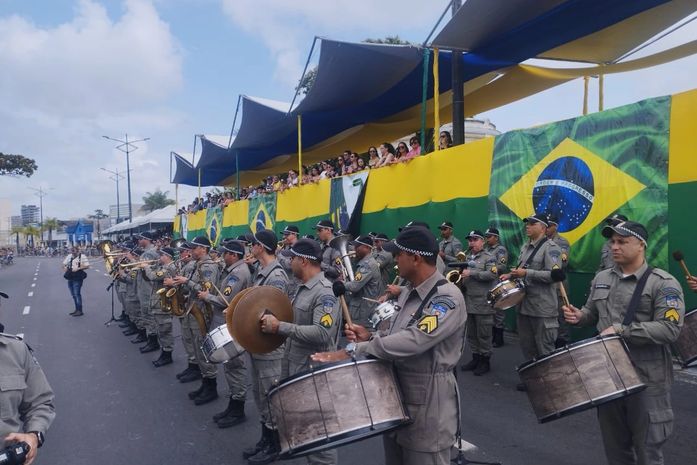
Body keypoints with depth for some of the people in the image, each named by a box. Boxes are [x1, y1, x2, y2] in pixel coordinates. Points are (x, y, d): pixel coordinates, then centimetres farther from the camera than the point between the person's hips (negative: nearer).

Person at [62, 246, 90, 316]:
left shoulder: (82, 256, -7)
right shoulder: (69, 256, 13)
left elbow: (87, 266, -13)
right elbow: (64, 264, 24)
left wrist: (78, 268, -21)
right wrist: (65, 268, 3)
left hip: (77, 278, -7)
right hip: (70, 278, 7)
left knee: (77, 294, -9)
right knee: (73, 294, 12)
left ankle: (80, 311, -4)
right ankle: (77, 309, 22)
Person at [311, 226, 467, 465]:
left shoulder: (448, 297, -21)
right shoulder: (408, 291, 7)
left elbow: (413, 340, -32)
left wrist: (353, 350, -31)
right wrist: (370, 337, -5)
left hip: (427, 404, -8)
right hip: (395, 394, 8)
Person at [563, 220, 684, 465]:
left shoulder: (663, 283, -11)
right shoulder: (601, 279, 9)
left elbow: (669, 329, -20)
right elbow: (592, 313, 20)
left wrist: (621, 330, -24)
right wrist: (578, 317, -3)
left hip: (646, 379, -6)